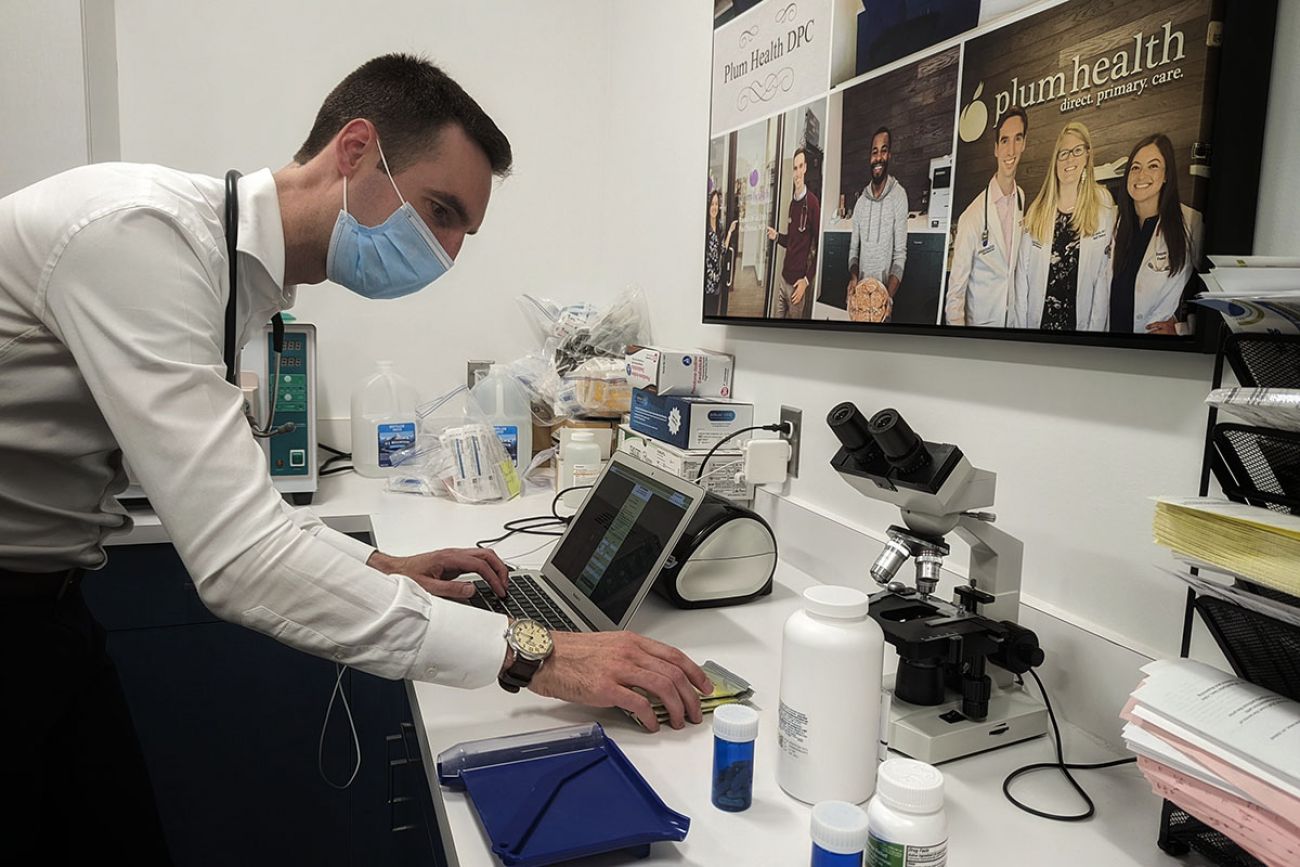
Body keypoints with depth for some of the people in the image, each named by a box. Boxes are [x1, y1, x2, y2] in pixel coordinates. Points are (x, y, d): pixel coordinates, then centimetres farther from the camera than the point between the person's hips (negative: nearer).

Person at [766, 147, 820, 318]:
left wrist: (807, 280, -17)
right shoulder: (792, 201, 11)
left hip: (798, 282, -7)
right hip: (784, 277, 7)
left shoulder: (813, 203, -13)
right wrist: (777, 236, 3)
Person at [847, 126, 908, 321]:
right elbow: (853, 248, 10)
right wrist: (853, 278, -10)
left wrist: (888, 296, -22)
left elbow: (900, 254, -11)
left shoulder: (899, 195, -9)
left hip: (884, 290, -4)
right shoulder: (861, 201, 7)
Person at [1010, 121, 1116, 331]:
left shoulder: (1103, 205, -1)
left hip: (1079, 322, -1)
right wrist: (1018, 326, -5)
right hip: (1037, 321, 1)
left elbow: (1104, 274, -3)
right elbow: (1022, 275, 0)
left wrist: (1095, 328, -8)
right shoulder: (1036, 211, 3)